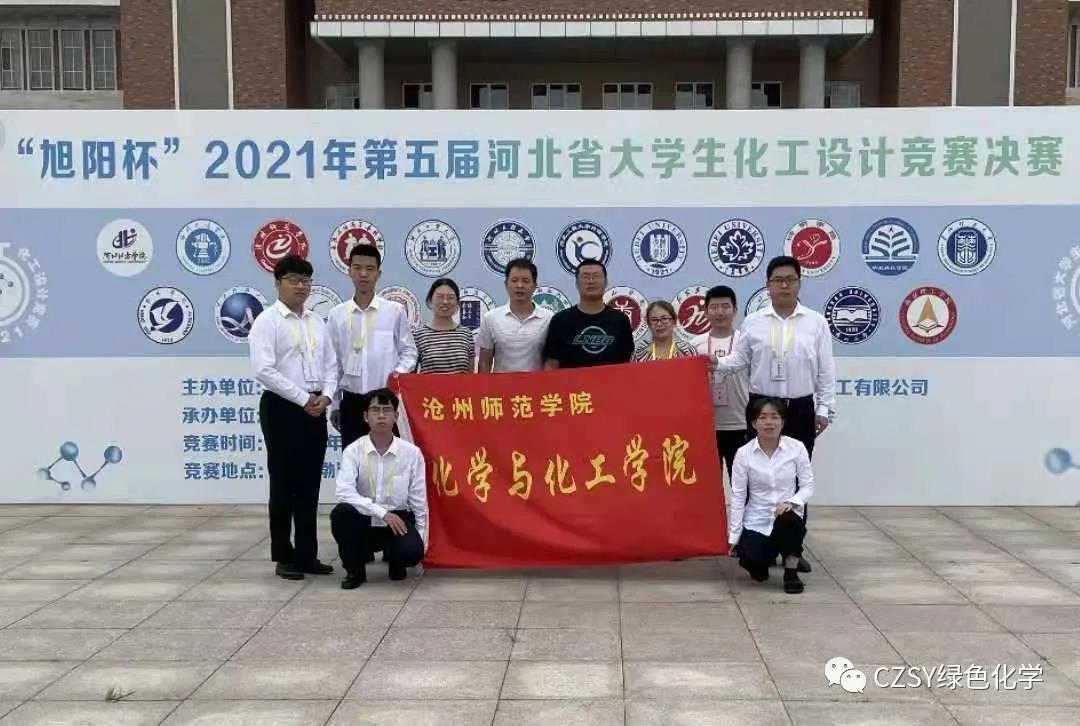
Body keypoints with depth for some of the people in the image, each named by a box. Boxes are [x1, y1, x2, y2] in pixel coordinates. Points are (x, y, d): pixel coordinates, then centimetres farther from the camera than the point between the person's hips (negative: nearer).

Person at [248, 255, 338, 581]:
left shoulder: (317, 322, 14)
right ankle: (284, 557, 11)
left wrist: (325, 396, -6)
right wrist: (302, 399, -16)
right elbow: (264, 370, -16)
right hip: (282, 408, -6)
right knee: (284, 483, 0)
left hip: (315, 409, 6)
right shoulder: (267, 321, -6)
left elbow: (331, 364, 13)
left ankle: (307, 554, 19)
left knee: (310, 484, 10)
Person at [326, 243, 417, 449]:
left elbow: (409, 351, 7)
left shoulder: (395, 311, -1)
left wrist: (399, 371, -14)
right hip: (352, 401, 2)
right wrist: (333, 404, 10)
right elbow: (333, 362, 9)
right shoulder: (337, 314, 4)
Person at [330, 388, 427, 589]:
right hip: (364, 521, 0)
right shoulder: (353, 451, -9)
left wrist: (421, 543, -1)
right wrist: (382, 513, -28)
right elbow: (344, 493, -22)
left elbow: (419, 502, 0)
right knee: (341, 513, -32)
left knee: (412, 551, -31)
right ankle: (355, 569, -5)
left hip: (398, 521, 0)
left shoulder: (412, 453, -6)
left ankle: (394, 560, 10)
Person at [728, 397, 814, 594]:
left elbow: (808, 485, -2)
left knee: (789, 519, -36)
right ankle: (759, 563, 17)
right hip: (756, 520, 0)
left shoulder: (797, 447, -7)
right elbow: (737, 496, -5)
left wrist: (791, 501, -23)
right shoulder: (743, 453, -7)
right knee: (753, 562, -24)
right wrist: (734, 536, -5)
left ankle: (791, 572, -11)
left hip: (788, 517, 0)